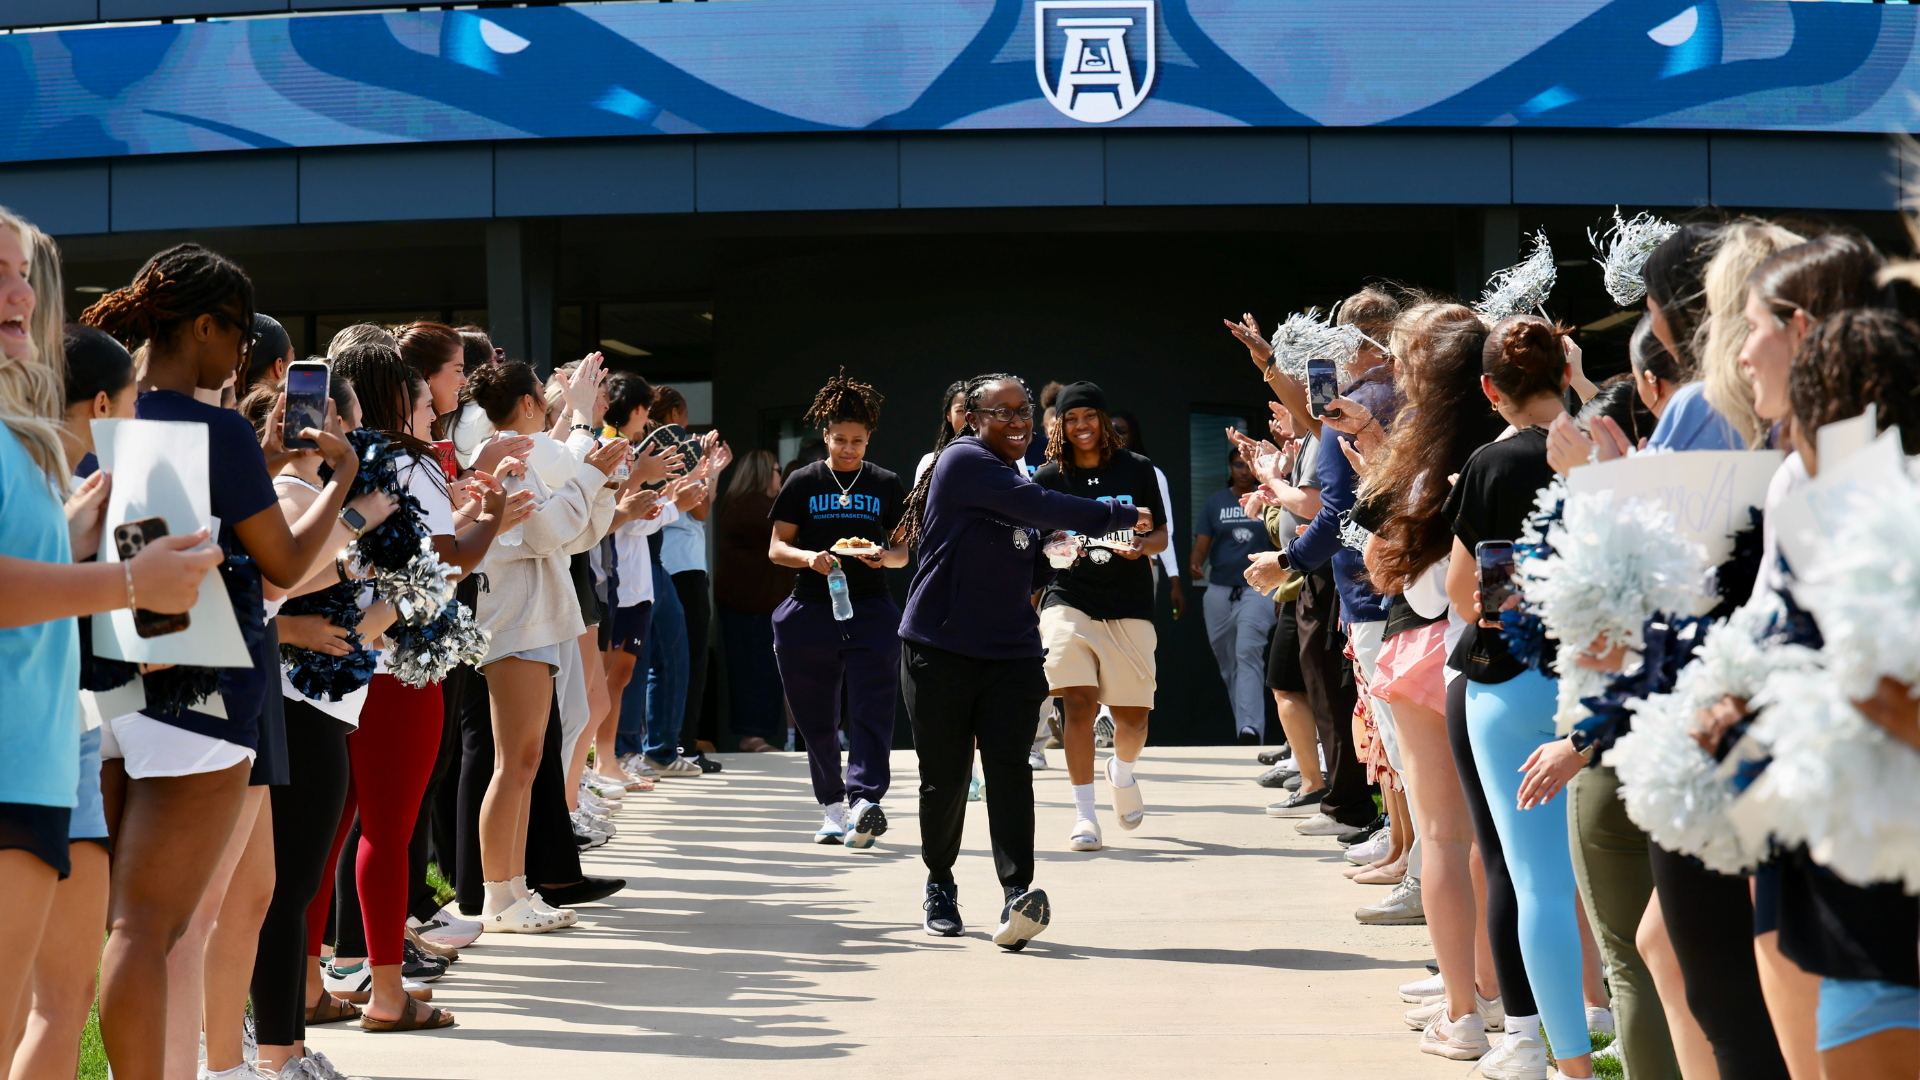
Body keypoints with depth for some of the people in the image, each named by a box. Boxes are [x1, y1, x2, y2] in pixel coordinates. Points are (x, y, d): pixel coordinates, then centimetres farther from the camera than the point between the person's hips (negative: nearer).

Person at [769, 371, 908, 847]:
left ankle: (864, 800, -24)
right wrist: (809, 558, -15)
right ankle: (833, 807, 15)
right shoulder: (802, 483, 7)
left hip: (870, 609, -1)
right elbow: (777, 547, 6)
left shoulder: (886, 486, 10)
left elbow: (904, 551, 12)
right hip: (811, 610, 1)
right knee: (817, 719, 5)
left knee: (871, 709, -14)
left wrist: (886, 555, -12)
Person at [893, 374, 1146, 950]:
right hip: (940, 650, -5)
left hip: (1012, 653, 6)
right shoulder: (963, 461, -9)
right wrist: (1121, 515, -11)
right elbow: (1041, 507, -20)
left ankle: (1018, 892, -21)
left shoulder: (1016, 481, 18)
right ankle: (940, 885, 25)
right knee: (944, 775, 4)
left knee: (1009, 769, -10)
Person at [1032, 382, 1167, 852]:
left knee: (1133, 715, 2)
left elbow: (1161, 535, 8)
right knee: (1079, 701, -16)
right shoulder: (1049, 478, 4)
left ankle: (1122, 773, 38)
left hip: (1129, 606, 1)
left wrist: (1141, 546, -12)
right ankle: (1084, 814, -8)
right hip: (1069, 601, -1)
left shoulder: (1137, 469, 5)